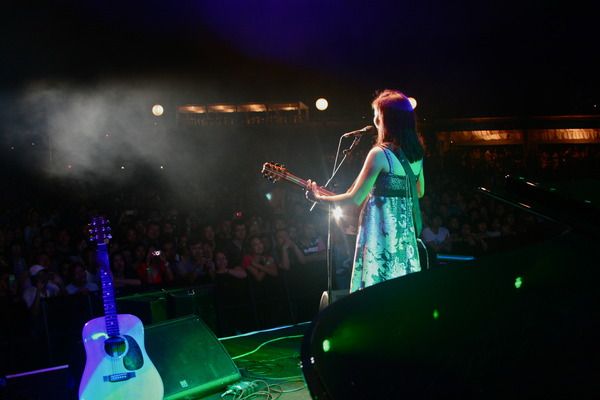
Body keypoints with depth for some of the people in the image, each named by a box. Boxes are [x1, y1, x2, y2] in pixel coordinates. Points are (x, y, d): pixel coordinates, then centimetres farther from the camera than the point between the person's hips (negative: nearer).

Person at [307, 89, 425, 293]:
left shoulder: (380, 154, -16)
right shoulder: (416, 153, 6)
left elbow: (355, 198, -13)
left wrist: (320, 198, -1)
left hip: (380, 232, -7)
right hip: (405, 232, 8)